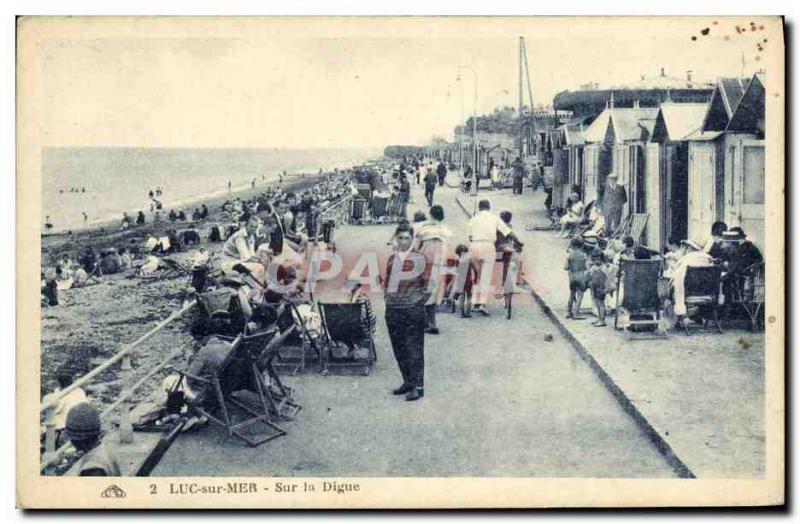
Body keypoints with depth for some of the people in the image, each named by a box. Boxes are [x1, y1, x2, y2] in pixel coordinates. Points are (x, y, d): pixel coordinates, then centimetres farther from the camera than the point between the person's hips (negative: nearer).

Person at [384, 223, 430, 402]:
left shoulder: (420, 258, -2)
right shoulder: (392, 258, 14)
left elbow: (427, 282, -2)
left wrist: (421, 300, -4)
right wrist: (386, 295, 12)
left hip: (413, 309, -6)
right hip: (393, 309, 6)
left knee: (414, 348, -4)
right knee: (399, 348, 10)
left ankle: (418, 386, 1)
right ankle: (408, 382, 22)